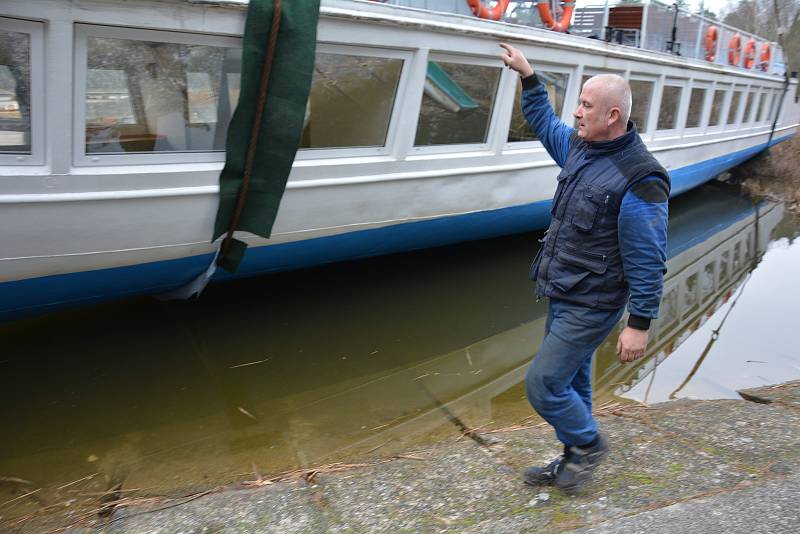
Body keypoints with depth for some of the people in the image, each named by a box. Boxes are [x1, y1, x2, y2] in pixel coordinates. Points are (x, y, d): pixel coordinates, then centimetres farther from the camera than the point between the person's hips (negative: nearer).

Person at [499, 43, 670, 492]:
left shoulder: (640, 180, -23)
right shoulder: (579, 147, 2)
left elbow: (648, 262, -21)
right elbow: (545, 123, 25)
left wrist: (640, 325, -19)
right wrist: (528, 76, 20)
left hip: (591, 307, -9)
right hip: (563, 297, 9)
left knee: (542, 386, -4)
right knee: (572, 384, 19)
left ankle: (589, 444, 22)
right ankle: (575, 463, 36)